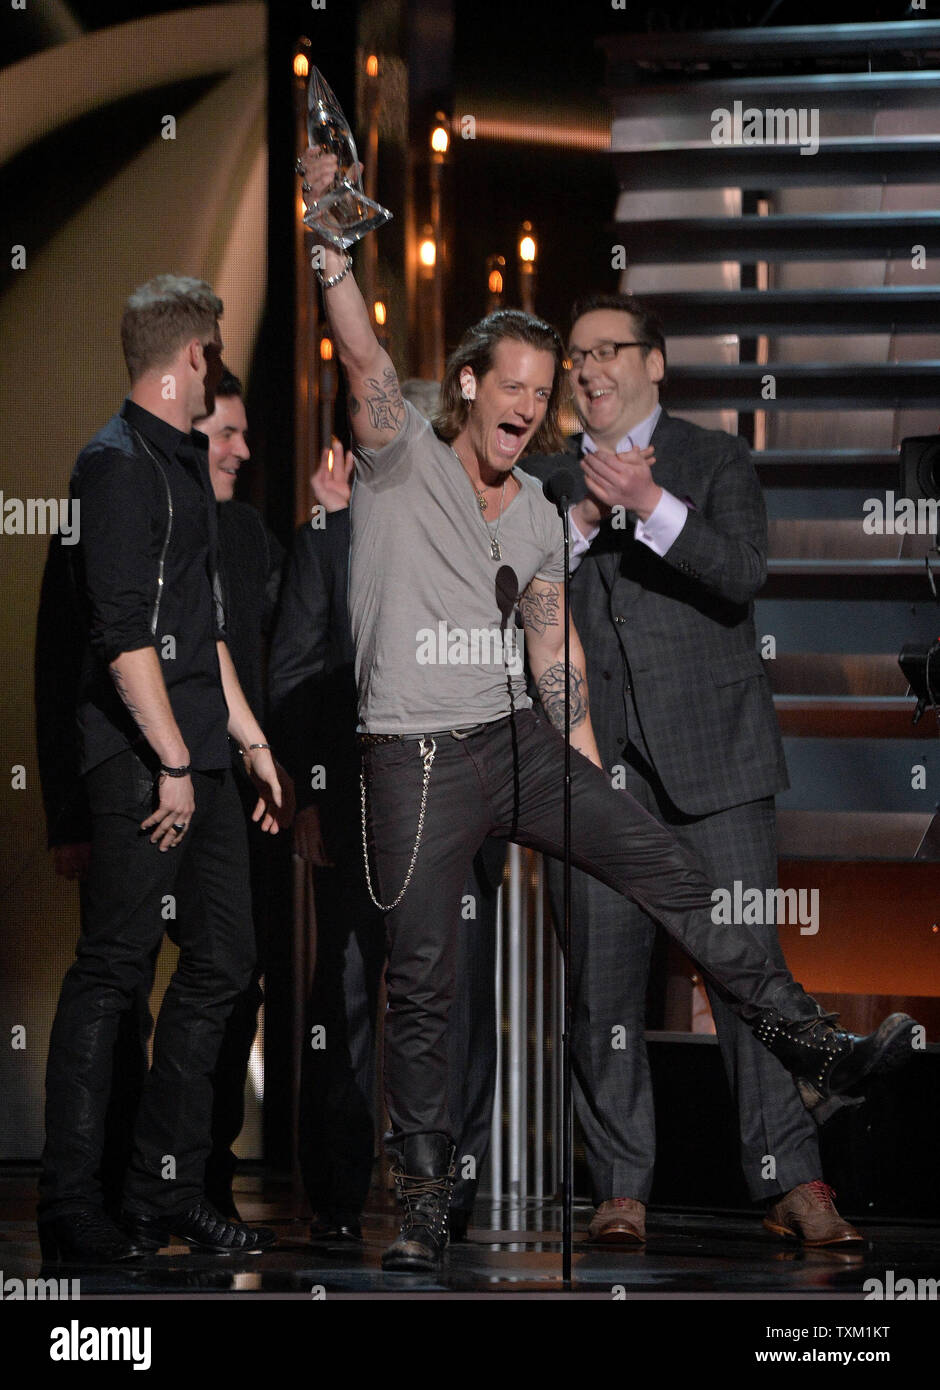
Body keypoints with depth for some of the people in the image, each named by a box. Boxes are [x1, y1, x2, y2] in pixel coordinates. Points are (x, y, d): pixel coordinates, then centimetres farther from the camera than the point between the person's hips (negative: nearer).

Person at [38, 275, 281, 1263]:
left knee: (221, 962, 8)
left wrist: (250, 740, 24)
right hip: (138, 762, -10)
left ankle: (165, 1194, 14)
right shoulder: (117, 463, -10)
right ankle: (70, 1209, -4)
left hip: (197, 758, 10)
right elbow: (123, 631, -18)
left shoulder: (183, 462, 21)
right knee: (112, 971, -8)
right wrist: (172, 759, -19)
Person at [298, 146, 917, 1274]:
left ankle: (811, 1049, -1)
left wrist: (589, 769, 9)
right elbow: (363, 356, -21)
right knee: (420, 983, -2)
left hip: (520, 744, 5)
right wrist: (329, 240, -35)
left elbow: (554, 650, 15)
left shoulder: (538, 515, 12)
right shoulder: (402, 460, -4)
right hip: (415, 758, -5)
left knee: (671, 874, -4)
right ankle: (423, 1196, 9)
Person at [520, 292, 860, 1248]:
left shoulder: (714, 461, 8)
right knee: (602, 981, 0)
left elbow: (744, 573, -9)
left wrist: (650, 506, -20)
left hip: (712, 756, -2)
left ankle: (791, 1182, -4)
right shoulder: (543, 483, 15)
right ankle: (621, 1188, 7)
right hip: (593, 767, 2)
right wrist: (586, 516, -8)